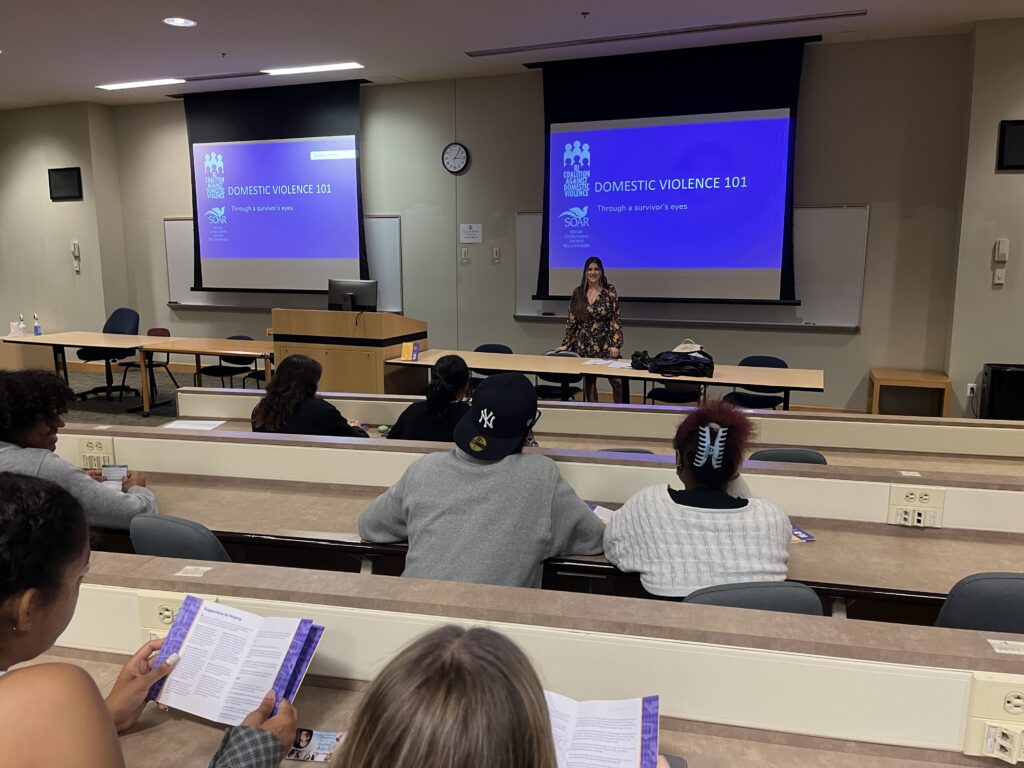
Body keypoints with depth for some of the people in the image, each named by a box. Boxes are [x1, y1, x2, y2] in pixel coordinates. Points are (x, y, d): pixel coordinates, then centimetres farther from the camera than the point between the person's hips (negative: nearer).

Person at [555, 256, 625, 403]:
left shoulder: (610, 291, -2)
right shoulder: (578, 292, 5)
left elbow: (616, 319, -5)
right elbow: (572, 321, 8)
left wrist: (616, 345, -12)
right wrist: (565, 344, 4)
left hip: (606, 344, -2)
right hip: (584, 345, 2)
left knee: (617, 381, -10)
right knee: (588, 382, 6)